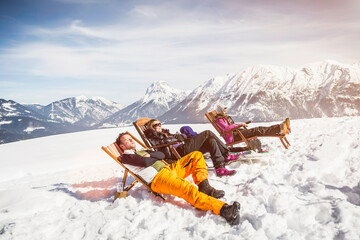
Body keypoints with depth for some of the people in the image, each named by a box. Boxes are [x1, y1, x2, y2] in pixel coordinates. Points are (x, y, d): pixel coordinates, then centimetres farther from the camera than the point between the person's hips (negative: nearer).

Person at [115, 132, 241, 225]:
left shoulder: (142, 151, 32)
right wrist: (155, 157, 5)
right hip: (158, 178, -10)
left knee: (197, 155, 4)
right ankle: (223, 209, -50)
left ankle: (204, 187, -14)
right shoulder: (126, 157, 5)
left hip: (169, 169, 10)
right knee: (188, 188, -36)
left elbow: (162, 155, 20)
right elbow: (145, 162, -14)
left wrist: (150, 155, 2)